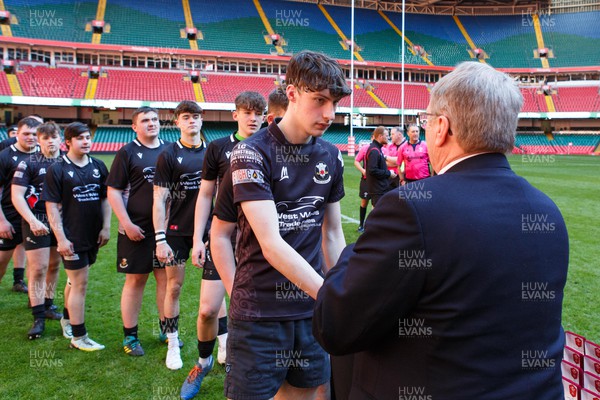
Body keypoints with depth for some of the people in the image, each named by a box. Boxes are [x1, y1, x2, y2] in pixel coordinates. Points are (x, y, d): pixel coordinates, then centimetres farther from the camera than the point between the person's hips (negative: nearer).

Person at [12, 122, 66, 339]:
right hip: (37, 222, -3)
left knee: (54, 266, 12)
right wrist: (32, 221, -17)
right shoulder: (29, 163, -4)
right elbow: (16, 195, -7)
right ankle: (38, 317, 4)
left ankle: (48, 305, 28)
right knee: (38, 268, -3)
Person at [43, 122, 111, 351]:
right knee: (80, 284, -2)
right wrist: (61, 238, -12)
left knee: (78, 280, 17)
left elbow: (105, 198, 11)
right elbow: (52, 206, -7)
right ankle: (79, 337, 9)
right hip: (72, 238, -4)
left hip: (93, 236, 5)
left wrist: (106, 227, 3)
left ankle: (68, 317, 37)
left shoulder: (98, 166, 6)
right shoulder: (57, 170, -6)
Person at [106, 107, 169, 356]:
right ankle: (130, 336, 18)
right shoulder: (127, 152, -3)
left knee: (166, 278, 9)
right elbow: (113, 191, -5)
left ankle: (166, 327, 25)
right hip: (137, 229, -3)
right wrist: (127, 224, -12)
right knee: (136, 280, 4)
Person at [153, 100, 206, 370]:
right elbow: (159, 199, -6)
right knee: (174, 286, 6)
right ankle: (173, 345, 22)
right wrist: (160, 239, -12)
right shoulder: (168, 155, -3)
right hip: (177, 230, -2)